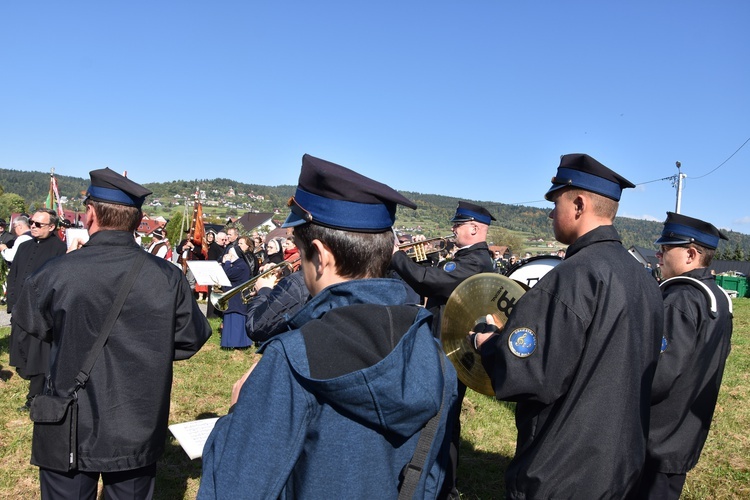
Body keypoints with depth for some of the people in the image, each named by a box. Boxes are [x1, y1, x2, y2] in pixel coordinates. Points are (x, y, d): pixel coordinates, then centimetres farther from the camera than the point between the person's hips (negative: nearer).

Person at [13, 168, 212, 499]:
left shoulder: (56, 274, -18)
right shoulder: (168, 277, -15)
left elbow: (31, 322, 4)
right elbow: (191, 339, -3)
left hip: (70, 432, -1)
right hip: (139, 432, 1)